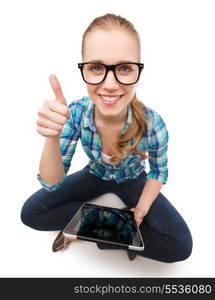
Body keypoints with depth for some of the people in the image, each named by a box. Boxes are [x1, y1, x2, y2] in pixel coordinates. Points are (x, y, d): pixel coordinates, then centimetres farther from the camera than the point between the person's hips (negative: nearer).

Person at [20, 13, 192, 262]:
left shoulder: (152, 124, -29)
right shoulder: (76, 113, -25)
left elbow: (158, 172, -8)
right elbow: (52, 183, -23)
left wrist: (141, 209, -20)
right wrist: (52, 138, -41)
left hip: (132, 181, 0)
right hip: (95, 176, 2)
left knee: (180, 245, -19)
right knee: (31, 212, -10)